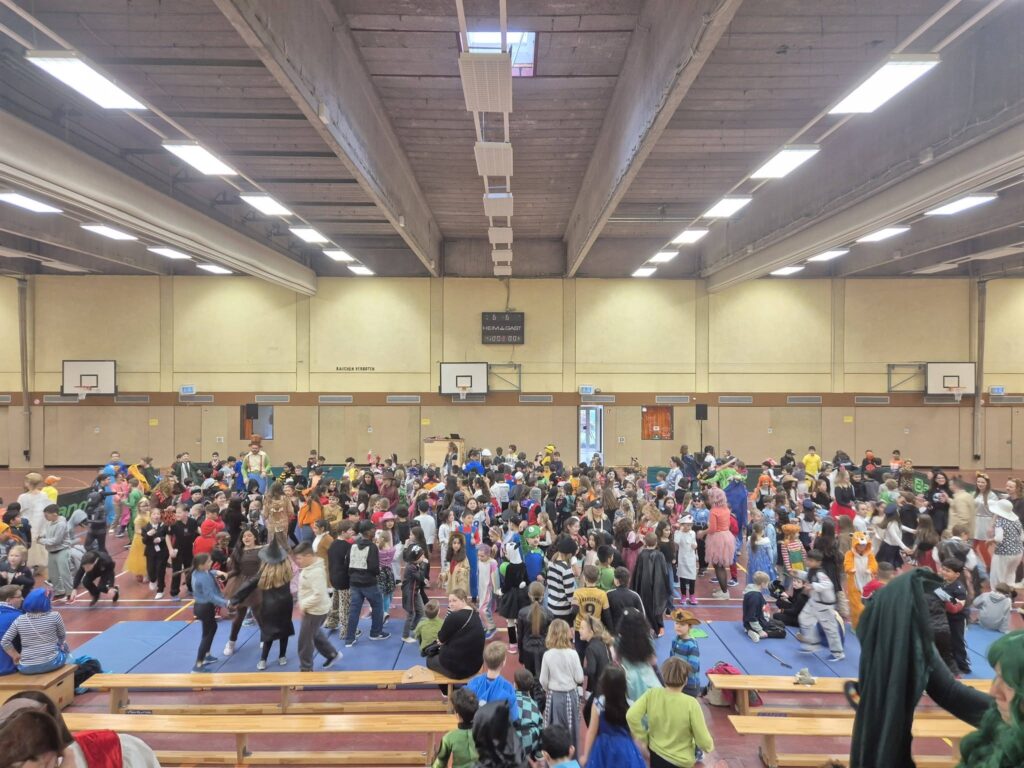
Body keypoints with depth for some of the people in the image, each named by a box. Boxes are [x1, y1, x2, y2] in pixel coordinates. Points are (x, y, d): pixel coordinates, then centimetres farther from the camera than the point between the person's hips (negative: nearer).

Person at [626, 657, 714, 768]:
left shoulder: (651, 694, -15)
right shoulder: (690, 703, -22)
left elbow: (631, 716, -21)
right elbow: (704, 742, -16)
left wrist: (643, 738, -6)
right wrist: (709, 746, 6)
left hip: (654, 755, 3)